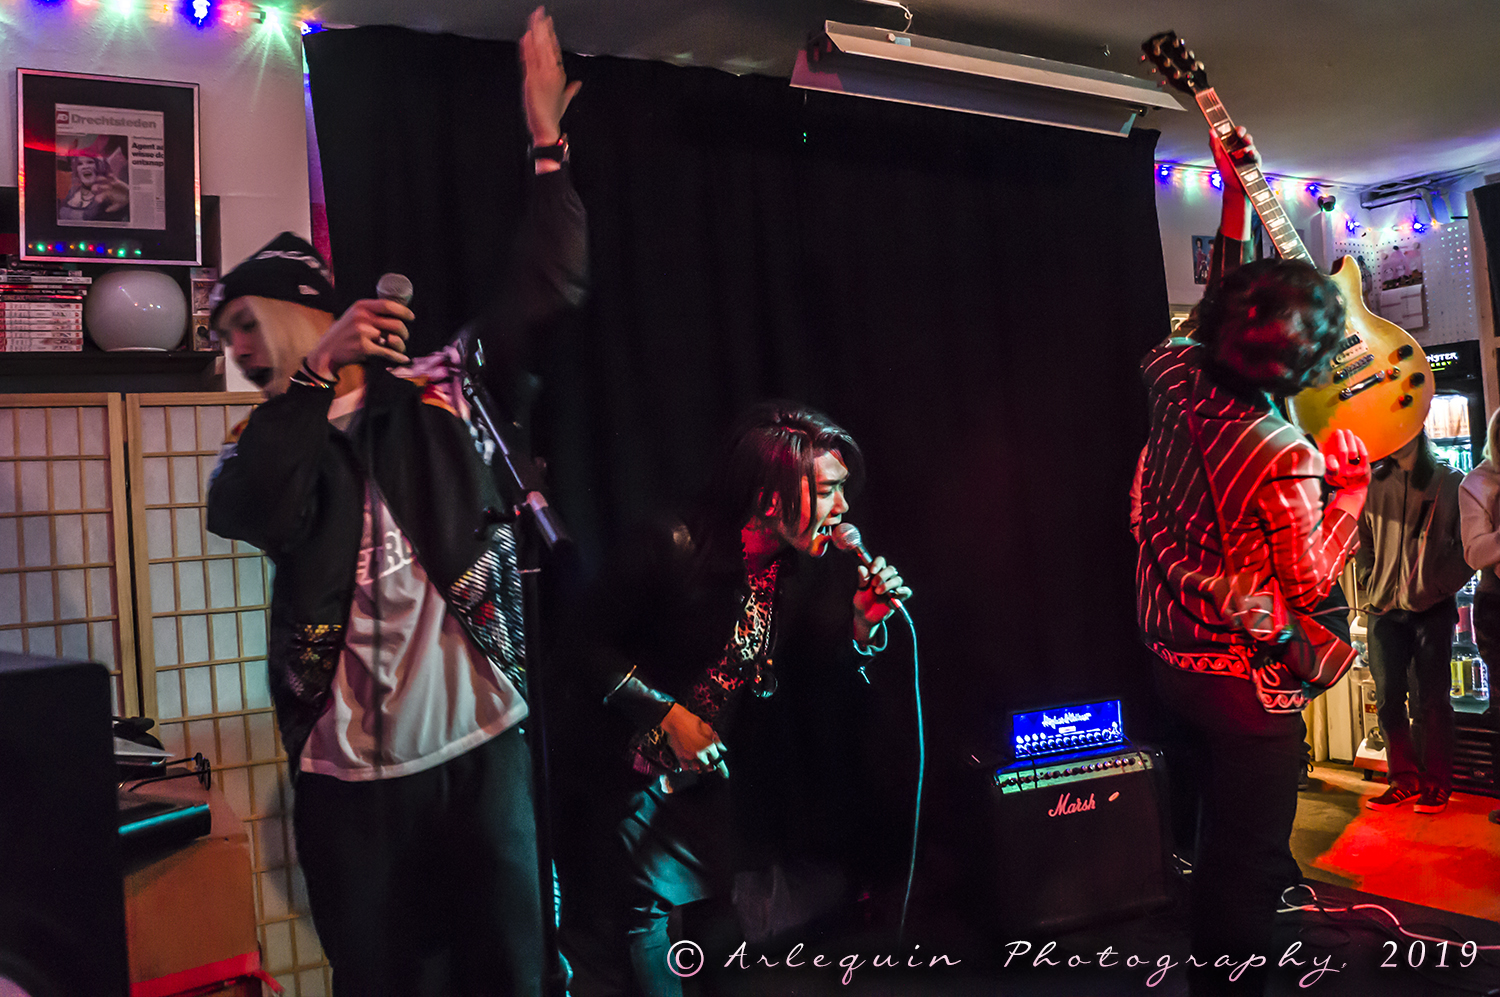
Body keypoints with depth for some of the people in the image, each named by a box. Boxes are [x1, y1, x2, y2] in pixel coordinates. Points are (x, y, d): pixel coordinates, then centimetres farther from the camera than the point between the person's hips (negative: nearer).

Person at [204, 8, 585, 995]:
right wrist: (318, 373, -17)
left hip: (481, 741, -1)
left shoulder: (439, 391, 5)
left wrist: (547, 143, -4)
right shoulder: (268, 440, 8)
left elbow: (552, 290, -1)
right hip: (350, 768, 1)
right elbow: (242, 512, -15)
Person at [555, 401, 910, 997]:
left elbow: (816, 696, -1)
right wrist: (668, 713, -18)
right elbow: (596, 644, -12)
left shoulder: (809, 571, -6)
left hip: (717, 779, 4)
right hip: (632, 766, -4)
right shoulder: (677, 551, -20)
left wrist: (862, 628, -17)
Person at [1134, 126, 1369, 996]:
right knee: (1249, 866, 7)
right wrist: (1350, 489, -4)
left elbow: (1211, 311, 14)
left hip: (1172, 657, 8)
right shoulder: (1285, 460, -25)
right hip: (1248, 685, -8)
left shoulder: (1175, 377, -8)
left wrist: (1234, 200, 17)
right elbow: (1309, 584, -14)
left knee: (1213, 841, 26)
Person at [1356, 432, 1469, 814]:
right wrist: (1369, 585, 5)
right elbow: (1362, 539, 15)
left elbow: (1468, 544, 3)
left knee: (1430, 700, 1)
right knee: (1388, 697, 3)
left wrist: (1443, 585, -6)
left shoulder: (1451, 482, 2)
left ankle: (1436, 783, 13)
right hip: (1385, 608, 2)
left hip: (1433, 608, -2)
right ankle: (1405, 779, 15)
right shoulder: (1373, 484, 7)